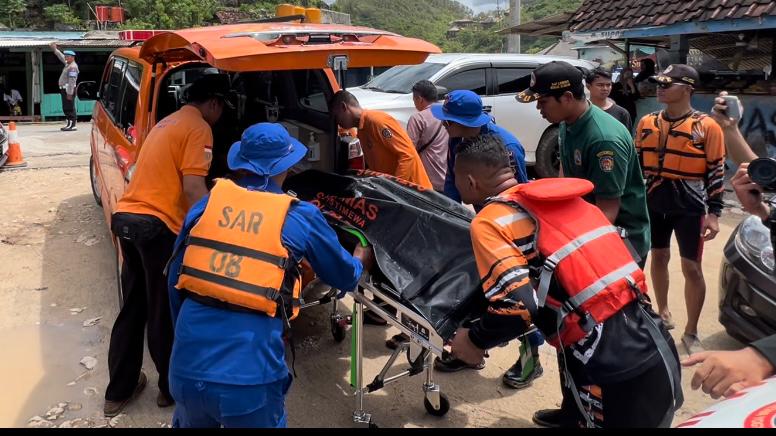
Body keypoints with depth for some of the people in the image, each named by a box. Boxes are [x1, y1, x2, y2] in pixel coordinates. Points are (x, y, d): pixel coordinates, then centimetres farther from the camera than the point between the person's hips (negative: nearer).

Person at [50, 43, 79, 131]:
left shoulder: (73, 67, -15)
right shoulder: (68, 64, 15)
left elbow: (72, 81, -21)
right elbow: (61, 57, 36)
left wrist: (69, 93, -24)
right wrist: (55, 49, 36)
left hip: (68, 90, -10)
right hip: (64, 89, 10)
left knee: (69, 108, -10)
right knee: (66, 108, 12)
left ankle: (72, 125, -9)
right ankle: (69, 124, 16)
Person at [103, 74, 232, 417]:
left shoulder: (168, 122, 22)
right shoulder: (198, 128, -6)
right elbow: (193, 188, -16)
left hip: (127, 216, 9)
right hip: (158, 225, -9)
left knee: (132, 310, 17)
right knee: (164, 313, 7)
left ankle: (118, 390, 25)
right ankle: (172, 387, 23)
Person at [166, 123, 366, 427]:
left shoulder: (207, 203, 9)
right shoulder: (300, 217, 1)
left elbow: (175, 279, 16)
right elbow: (343, 277, 17)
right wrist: (359, 262, 40)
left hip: (187, 368, 4)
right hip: (248, 377, -3)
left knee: (192, 422, 31)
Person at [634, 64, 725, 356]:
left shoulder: (706, 127, -9)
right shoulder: (647, 123, 4)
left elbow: (716, 172, -7)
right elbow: (637, 163, 12)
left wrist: (713, 213, -11)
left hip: (689, 206, -4)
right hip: (654, 203, 4)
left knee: (691, 268, 1)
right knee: (659, 257, 16)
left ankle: (691, 333, 14)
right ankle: (663, 312, 37)